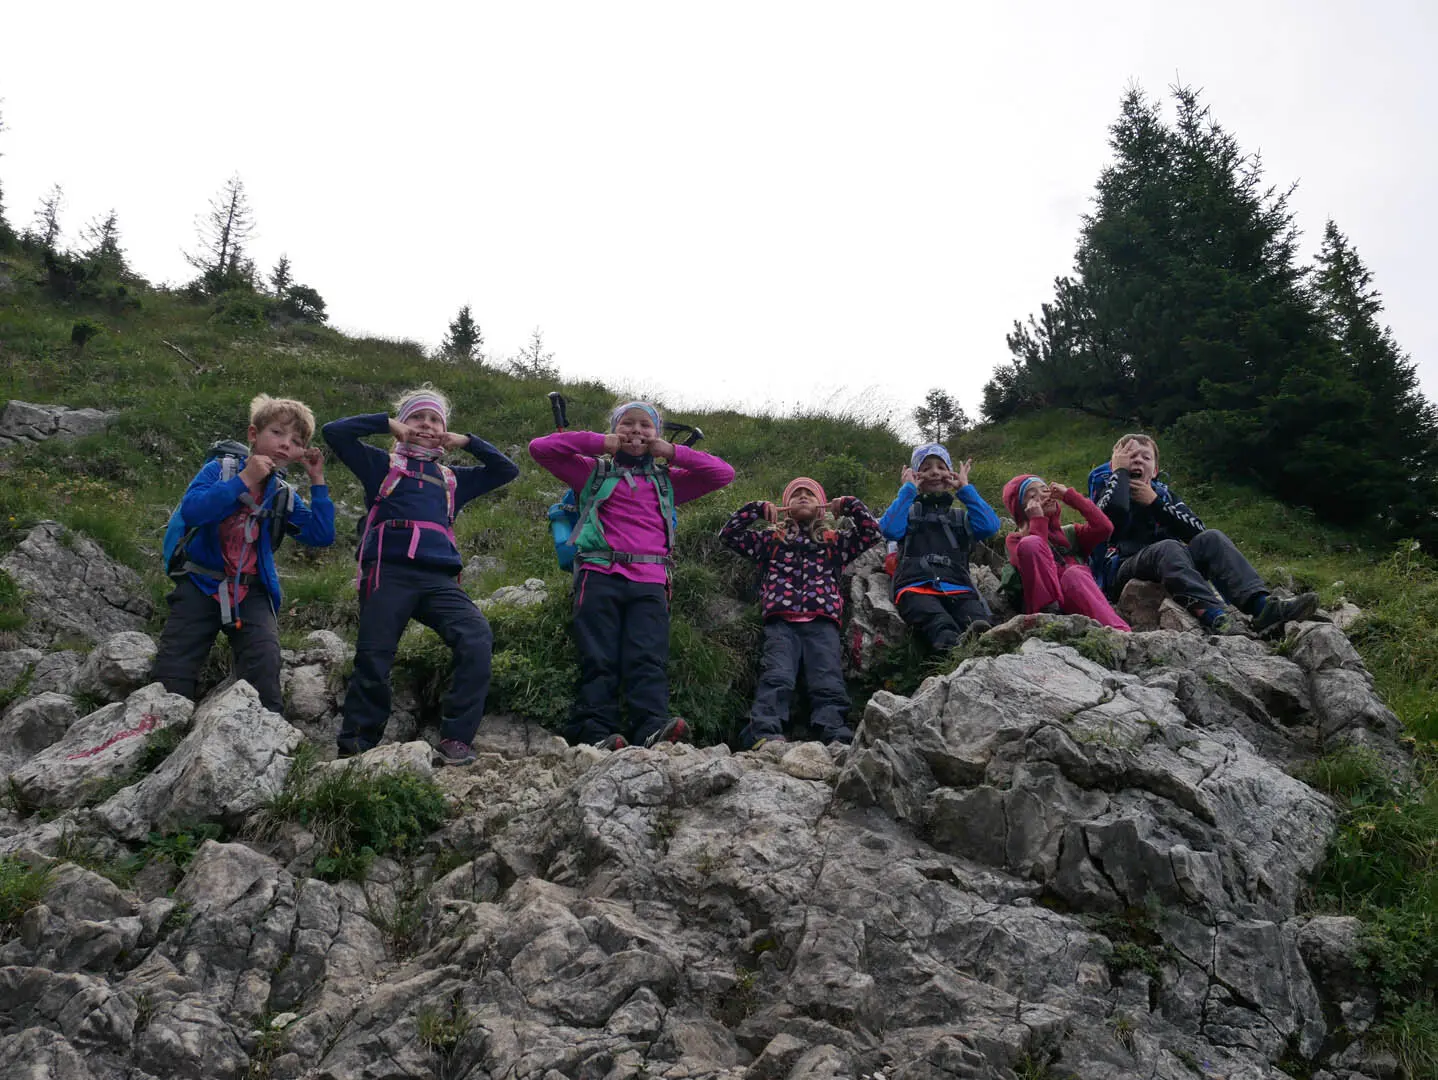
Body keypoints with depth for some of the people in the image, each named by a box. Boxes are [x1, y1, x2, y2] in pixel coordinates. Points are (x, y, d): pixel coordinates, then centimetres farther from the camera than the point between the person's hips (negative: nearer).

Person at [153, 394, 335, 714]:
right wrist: (243, 480, -22)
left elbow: (322, 536, -4)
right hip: (201, 584, -2)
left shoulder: (283, 496, 8)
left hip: (251, 593, 2)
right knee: (172, 674, -6)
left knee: (264, 663, -19)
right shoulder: (219, 469, -2)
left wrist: (317, 482, -3)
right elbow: (190, 510, -22)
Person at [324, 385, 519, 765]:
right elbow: (335, 431, 11)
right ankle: (354, 748, 5)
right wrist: (388, 423, 13)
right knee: (373, 660, -9)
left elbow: (507, 470, 32)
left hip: (439, 578, 2)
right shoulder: (382, 465, 21)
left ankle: (454, 740, -22)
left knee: (478, 640, -23)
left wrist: (467, 442, 24)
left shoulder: (452, 479, 29)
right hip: (390, 573, -2)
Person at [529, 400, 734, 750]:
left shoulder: (668, 481, 26)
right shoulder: (594, 471, 22)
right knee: (599, 659, -11)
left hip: (650, 582, 1)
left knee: (649, 659, -16)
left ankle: (653, 728, -29)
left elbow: (723, 473, 22)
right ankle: (597, 734, -19)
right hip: (601, 576, -1)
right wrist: (598, 443, 10)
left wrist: (674, 453, 14)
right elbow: (539, 448, 15)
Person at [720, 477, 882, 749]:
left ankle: (836, 739, -39)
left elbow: (872, 533, 19)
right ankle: (764, 735, -43)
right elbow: (729, 534, 22)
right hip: (781, 623, -1)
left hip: (822, 624, 1)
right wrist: (758, 509, 14)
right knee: (776, 679, -26)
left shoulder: (835, 542, 30)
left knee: (829, 683, -22)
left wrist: (848, 505, 14)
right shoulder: (771, 539, 29)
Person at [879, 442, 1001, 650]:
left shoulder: (960, 516, 31)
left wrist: (965, 489, 16)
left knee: (979, 621, -36)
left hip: (958, 587, 3)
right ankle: (954, 647, -69)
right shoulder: (909, 511, 26)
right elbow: (889, 529, 2)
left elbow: (989, 526, 8)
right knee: (940, 623, -41)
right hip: (916, 587, -3)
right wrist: (908, 490, 10)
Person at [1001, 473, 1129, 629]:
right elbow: (1034, 564, -3)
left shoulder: (1070, 533, 30)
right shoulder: (1015, 540, 20)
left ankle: (1119, 632, -53)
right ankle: (1048, 614, -36)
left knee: (1074, 573, -33)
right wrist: (1038, 520, 1)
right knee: (1031, 543, -20)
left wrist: (1070, 495, 13)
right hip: (1046, 603, -2)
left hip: (1080, 604, 2)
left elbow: (1105, 527, 9)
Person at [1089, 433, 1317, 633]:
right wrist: (1119, 470, -5)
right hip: (1122, 573, -5)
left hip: (1168, 570, 5)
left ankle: (1262, 605, -37)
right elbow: (1115, 512, -21)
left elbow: (1196, 530, 2)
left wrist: (1155, 502, -3)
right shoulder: (1107, 490, 9)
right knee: (1169, 547, -33)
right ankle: (1214, 615, -56)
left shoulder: (1162, 492, 22)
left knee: (1211, 539, -17)